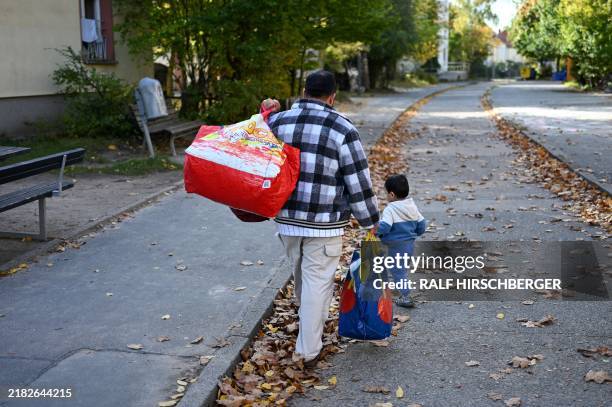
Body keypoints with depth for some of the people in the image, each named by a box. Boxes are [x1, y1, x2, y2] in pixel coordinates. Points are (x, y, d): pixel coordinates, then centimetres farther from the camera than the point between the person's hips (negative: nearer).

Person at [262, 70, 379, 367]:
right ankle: (308, 351, 12)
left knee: (301, 273, 26)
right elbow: (358, 182, -10)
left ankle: (307, 317, 51)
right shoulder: (343, 129, -11)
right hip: (324, 222, -5)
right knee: (317, 281, 5)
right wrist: (369, 221, 1)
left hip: (286, 217, 5)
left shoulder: (278, 121, 0)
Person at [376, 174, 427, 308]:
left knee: (397, 270, 1)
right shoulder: (412, 207, 4)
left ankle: (405, 296, -1)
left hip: (396, 246, -8)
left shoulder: (390, 209, -19)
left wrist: (375, 231, -11)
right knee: (403, 268, 21)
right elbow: (422, 225, 8)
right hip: (410, 244, 8)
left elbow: (384, 227, -30)